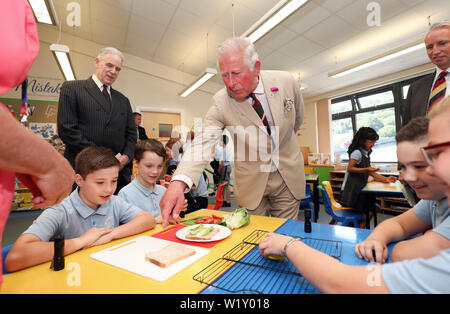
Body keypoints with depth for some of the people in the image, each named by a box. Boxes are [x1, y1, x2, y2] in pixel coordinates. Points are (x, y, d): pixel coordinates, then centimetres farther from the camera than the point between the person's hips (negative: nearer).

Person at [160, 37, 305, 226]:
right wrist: (178, 182, -45)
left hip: (288, 176, 2)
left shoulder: (286, 82, -12)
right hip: (251, 182, -1)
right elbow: (204, 142, -30)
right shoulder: (221, 102, -18)